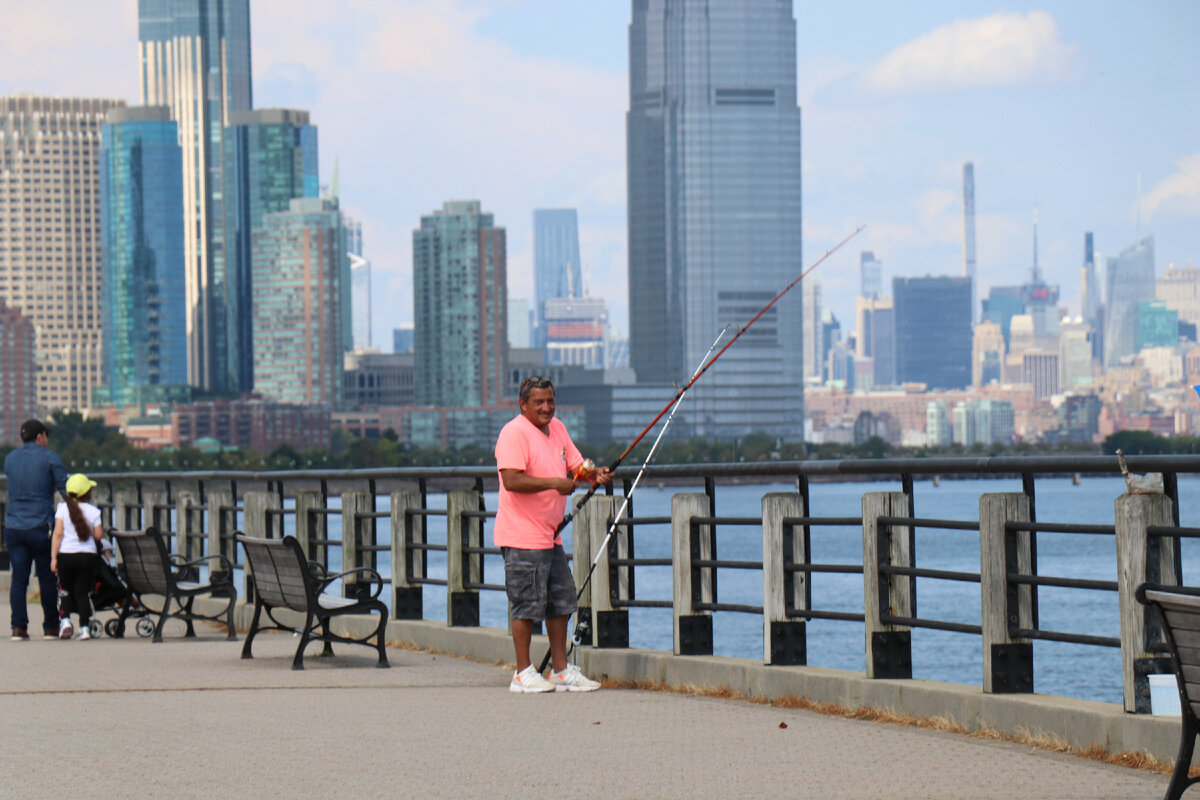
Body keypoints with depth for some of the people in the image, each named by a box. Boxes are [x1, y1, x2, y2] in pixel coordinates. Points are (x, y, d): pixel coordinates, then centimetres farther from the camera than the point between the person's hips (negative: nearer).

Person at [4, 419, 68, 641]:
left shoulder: (10, 459, 13)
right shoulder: (49, 457, -2)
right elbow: (66, 488, -3)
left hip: (14, 528, 4)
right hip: (41, 526, -4)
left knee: (18, 578, 3)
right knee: (47, 578, 5)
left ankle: (19, 626, -5)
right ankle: (51, 627, 9)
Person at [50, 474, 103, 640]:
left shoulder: (63, 509, -1)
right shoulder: (93, 511, -1)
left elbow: (58, 534, -6)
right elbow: (99, 535, -2)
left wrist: (53, 557, -5)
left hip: (66, 555, 0)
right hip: (88, 556, 0)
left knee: (66, 590, 16)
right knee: (82, 591, 7)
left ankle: (65, 619, -5)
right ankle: (84, 627, -1)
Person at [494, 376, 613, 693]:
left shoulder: (557, 428, 14)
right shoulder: (514, 433, -14)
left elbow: (575, 467, 18)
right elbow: (511, 480, -24)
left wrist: (595, 474, -3)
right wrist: (554, 483, -25)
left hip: (550, 536, 9)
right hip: (522, 537, -9)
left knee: (561, 601, 12)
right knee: (528, 605, -6)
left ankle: (561, 671, 20)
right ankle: (523, 674, 3)